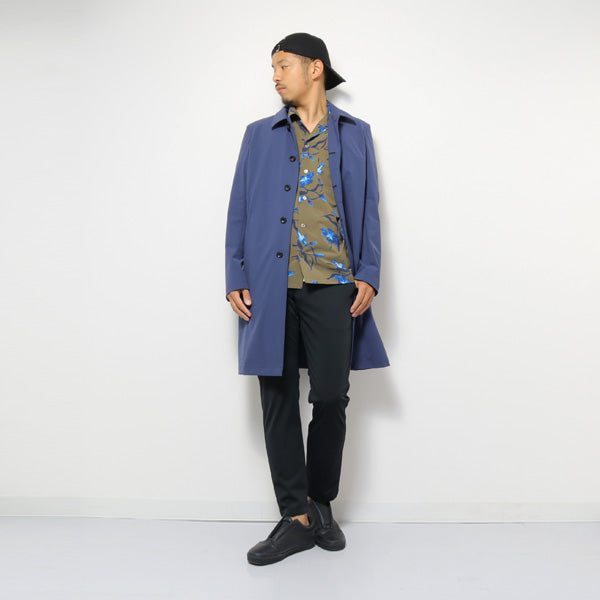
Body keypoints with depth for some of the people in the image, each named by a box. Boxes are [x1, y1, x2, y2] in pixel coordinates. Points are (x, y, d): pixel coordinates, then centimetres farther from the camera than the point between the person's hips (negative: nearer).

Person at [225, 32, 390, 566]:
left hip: (332, 285, -1)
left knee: (331, 399, -1)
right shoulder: (260, 135, 16)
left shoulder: (355, 134, 15)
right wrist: (235, 280, 2)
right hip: (271, 286, 1)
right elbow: (240, 211, 11)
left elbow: (368, 211, 10)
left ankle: (321, 504, 22)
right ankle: (297, 517, 13)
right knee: (279, 401, 2)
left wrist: (368, 275, -2)